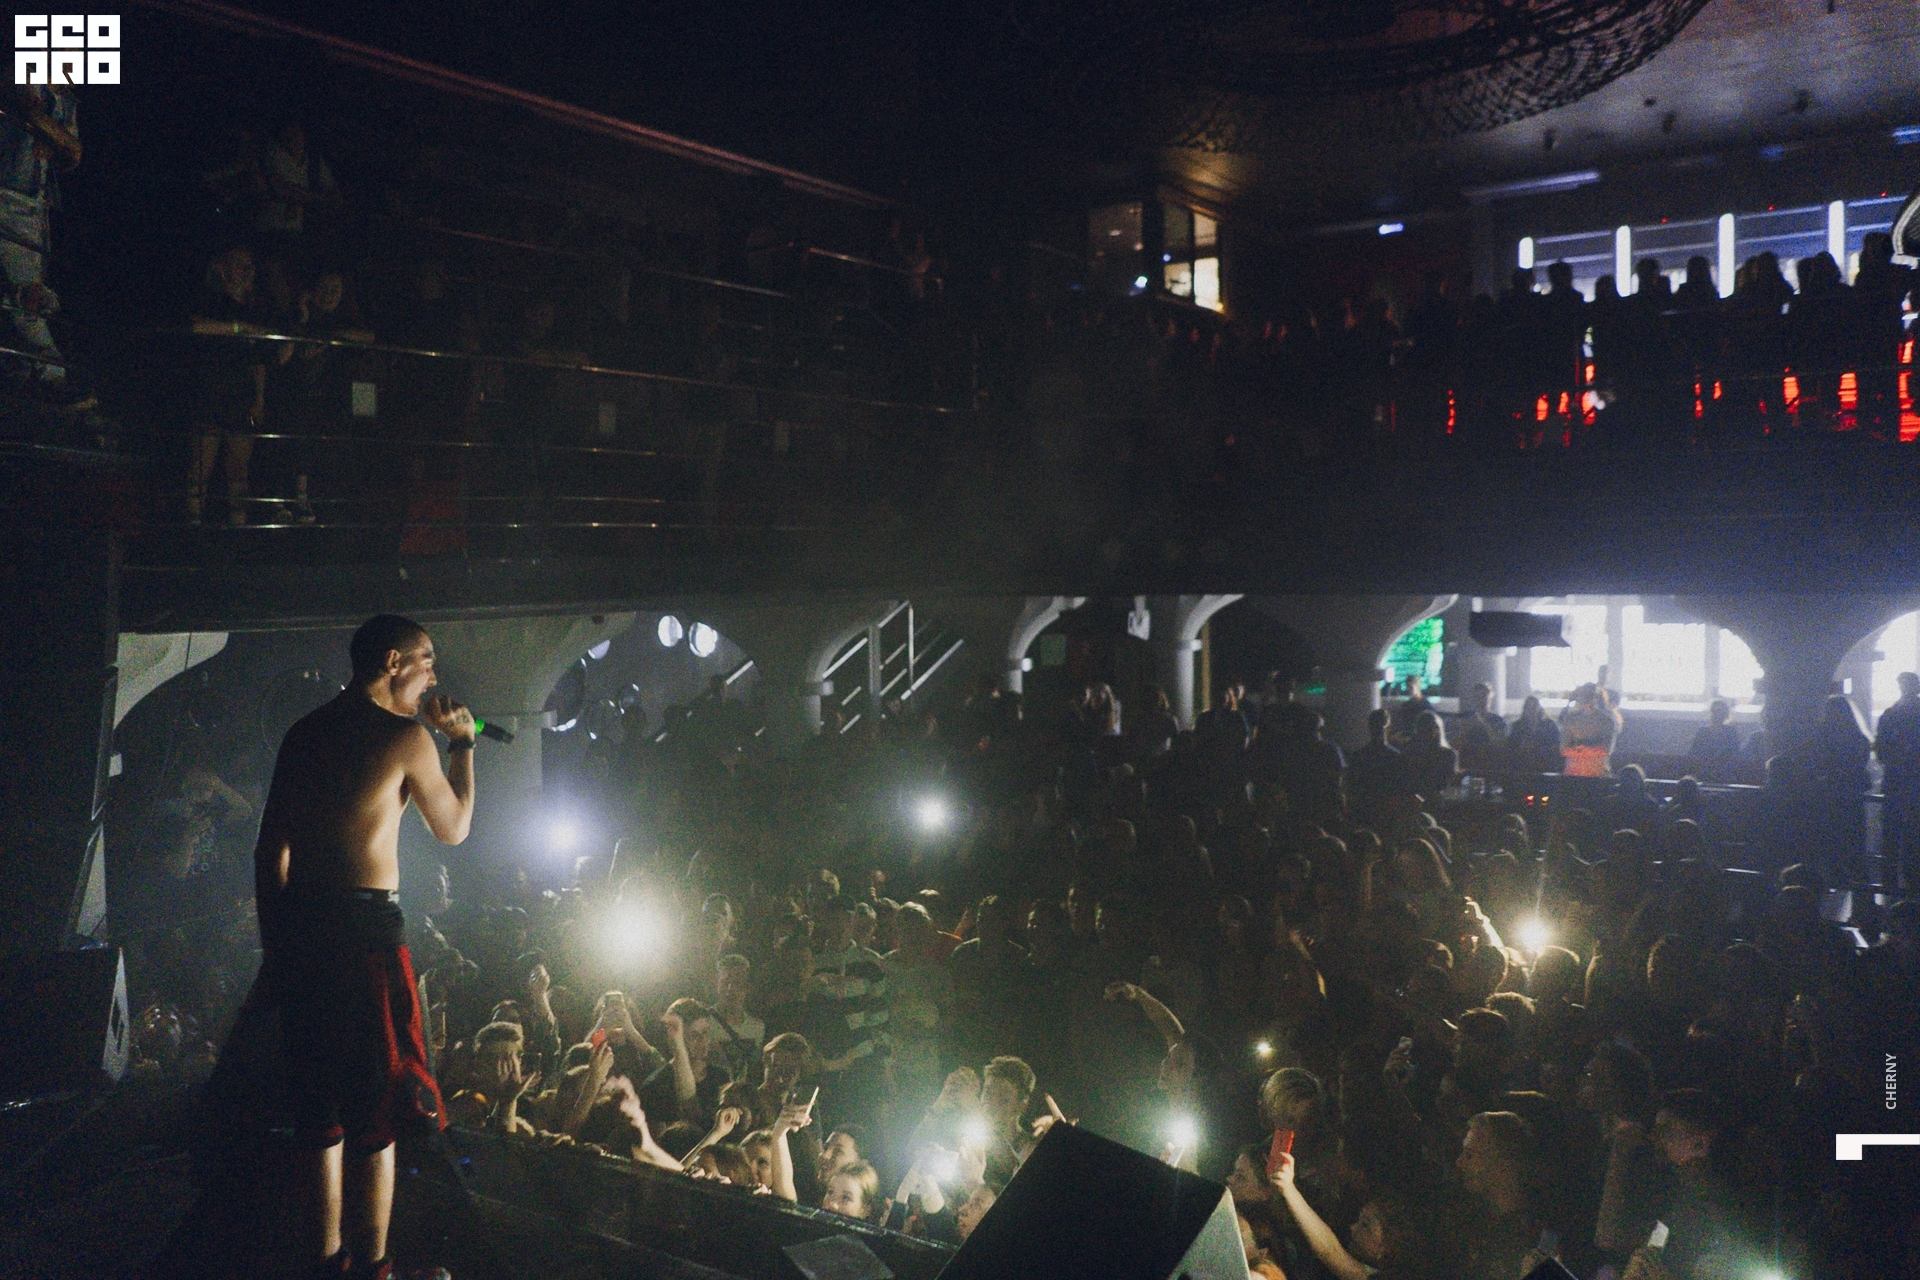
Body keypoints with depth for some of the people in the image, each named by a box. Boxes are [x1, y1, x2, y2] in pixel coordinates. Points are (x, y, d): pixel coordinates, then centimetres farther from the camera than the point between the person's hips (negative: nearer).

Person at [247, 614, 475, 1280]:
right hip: (366, 928, -7)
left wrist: (276, 943, 20)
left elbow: (270, 850, 14)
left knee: (319, 1103, 15)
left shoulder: (305, 731, 13)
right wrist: (462, 742, 18)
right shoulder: (406, 735, -7)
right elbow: (454, 829, 7)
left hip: (299, 926, 7)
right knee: (375, 1110, 1)